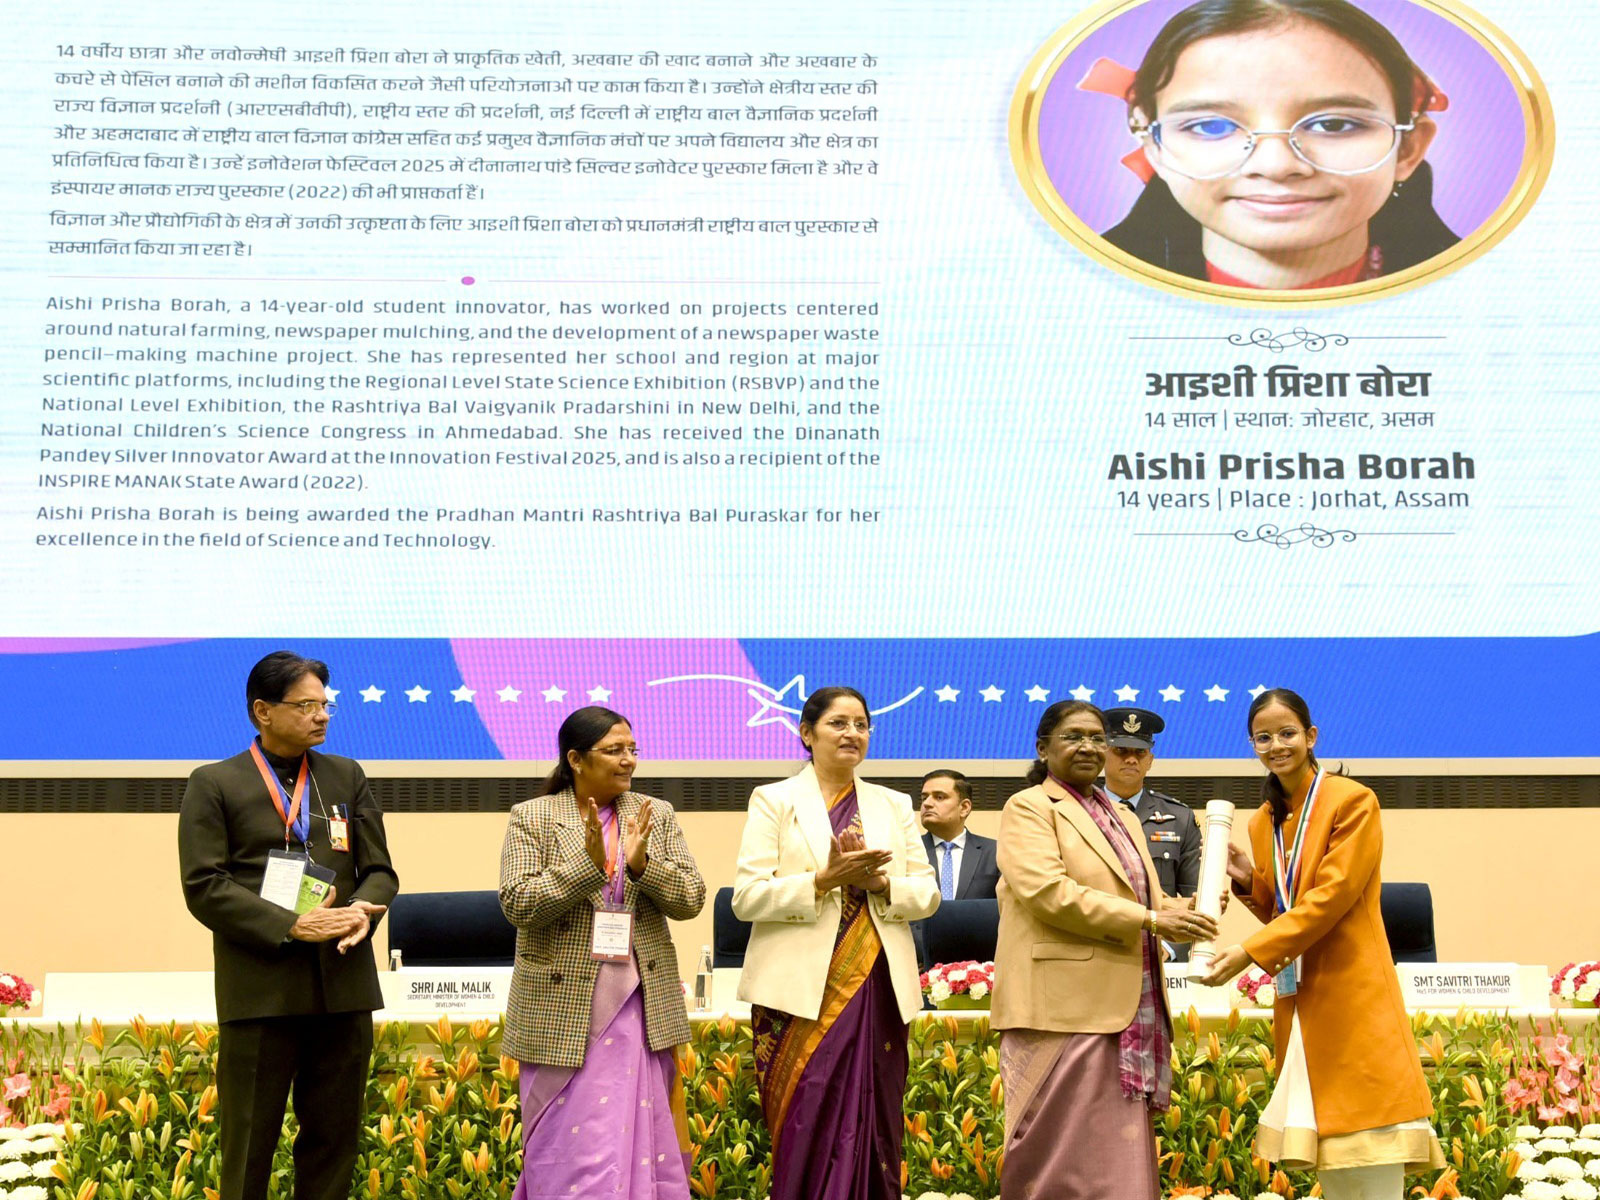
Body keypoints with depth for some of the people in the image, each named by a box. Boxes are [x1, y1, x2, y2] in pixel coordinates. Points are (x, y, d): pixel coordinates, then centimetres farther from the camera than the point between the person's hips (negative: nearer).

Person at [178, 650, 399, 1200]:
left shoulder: (347, 777, 13)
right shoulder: (214, 784, 2)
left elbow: (379, 871, 12)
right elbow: (204, 887, -6)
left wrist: (362, 910, -12)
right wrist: (291, 926, -17)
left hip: (343, 985, 3)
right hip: (260, 988, -3)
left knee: (334, 1140, 8)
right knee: (249, 1143, 3)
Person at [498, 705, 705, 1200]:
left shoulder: (657, 815, 7)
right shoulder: (531, 817, -1)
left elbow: (691, 899, 2)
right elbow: (517, 904, -10)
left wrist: (641, 863, -16)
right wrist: (588, 863, -20)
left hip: (642, 1007, 2)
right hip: (563, 1008, -2)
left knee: (641, 1136, 5)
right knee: (569, 1146, 3)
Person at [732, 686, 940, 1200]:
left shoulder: (894, 805, 15)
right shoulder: (774, 800, 4)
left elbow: (927, 893, 9)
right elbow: (747, 897, -5)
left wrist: (881, 882, -10)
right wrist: (824, 879, -16)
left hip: (877, 990, 3)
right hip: (801, 991, -3)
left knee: (872, 1130, 2)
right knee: (808, 1132, -3)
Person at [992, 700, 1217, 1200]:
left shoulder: (1122, 818, 23)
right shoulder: (1028, 809, -1)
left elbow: (1145, 897, 22)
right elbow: (1048, 892, -16)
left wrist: (1186, 909, -1)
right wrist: (1151, 920, -17)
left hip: (1125, 1009, 7)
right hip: (1065, 1008, -7)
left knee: (1119, 1160, 6)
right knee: (1065, 1159, -5)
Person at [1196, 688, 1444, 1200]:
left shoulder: (1352, 801, -8)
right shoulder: (1264, 821, 13)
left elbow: (1331, 897, -17)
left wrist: (1250, 952, -20)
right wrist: (1249, 882, 0)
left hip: (1352, 996, -7)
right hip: (1298, 1001, 7)